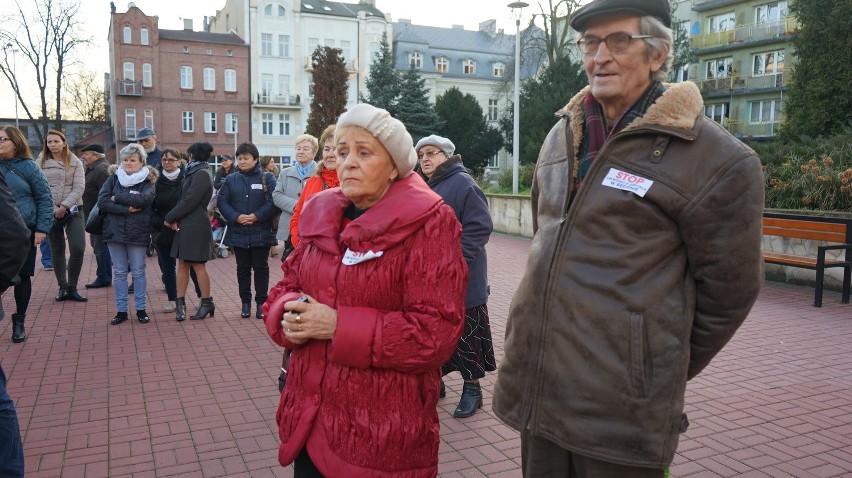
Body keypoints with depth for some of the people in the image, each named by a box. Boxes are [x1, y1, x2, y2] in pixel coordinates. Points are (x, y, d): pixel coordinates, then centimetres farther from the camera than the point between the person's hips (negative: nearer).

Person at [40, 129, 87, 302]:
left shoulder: (75, 162, 4)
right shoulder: (41, 164, 6)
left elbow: (79, 188, -4)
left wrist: (64, 206, -14)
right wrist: (53, 208, -12)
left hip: (73, 210, -1)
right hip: (51, 212, 1)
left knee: (78, 249, -10)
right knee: (57, 250, 8)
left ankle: (72, 288, 4)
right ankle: (62, 287, 19)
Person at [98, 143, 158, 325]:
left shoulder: (147, 180, -1)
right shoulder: (114, 178, 5)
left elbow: (143, 199, -21)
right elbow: (102, 202, -7)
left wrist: (117, 197, -12)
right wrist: (127, 209, -16)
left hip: (137, 232, -2)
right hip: (115, 231, 2)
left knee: (138, 272, 6)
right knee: (119, 273, 8)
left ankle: (141, 309, 17)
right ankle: (121, 310, 17)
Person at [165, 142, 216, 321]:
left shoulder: (201, 174, -11)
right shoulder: (194, 173, 17)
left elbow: (189, 201, -18)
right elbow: (183, 198, 13)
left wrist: (170, 217, -10)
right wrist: (175, 218, -3)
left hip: (196, 226, -9)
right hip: (185, 225, 9)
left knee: (198, 265, -2)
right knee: (182, 264, 7)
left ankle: (207, 303, 8)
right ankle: (180, 303, 11)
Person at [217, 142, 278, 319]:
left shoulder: (267, 178, 0)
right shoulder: (231, 180, 9)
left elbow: (273, 201, -9)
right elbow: (222, 201, 2)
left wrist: (256, 216, -19)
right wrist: (236, 217, -14)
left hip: (261, 233, -3)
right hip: (238, 233, 3)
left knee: (261, 267, 5)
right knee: (243, 268, 10)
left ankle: (261, 302, 14)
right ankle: (245, 302, 20)